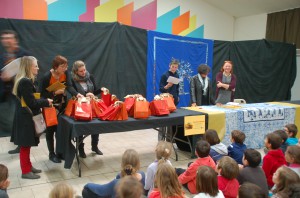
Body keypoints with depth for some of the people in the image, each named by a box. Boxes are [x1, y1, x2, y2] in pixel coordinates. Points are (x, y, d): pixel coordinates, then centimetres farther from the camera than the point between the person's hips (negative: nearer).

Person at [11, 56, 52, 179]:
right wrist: (46, 102, -11)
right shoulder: (26, 82, -22)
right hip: (26, 118, -10)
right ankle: (26, 171, 14)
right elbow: (31, 103, -23)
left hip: (25, 117, 10)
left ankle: (28, 166, 30)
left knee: (26, 145, 18)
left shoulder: (23, 80, 10)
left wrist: (43, 102, 4)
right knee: (25, 145, 2)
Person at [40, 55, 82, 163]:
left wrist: (77, 94, -37)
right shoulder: (47, 76, -22)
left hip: (62, 105, 5)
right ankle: (52, 154, 18)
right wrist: (55, 92, -31)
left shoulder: (65, 73, -8)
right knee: (51, 130, 4)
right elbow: (42, 94, -19)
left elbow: (69, 86, -20)